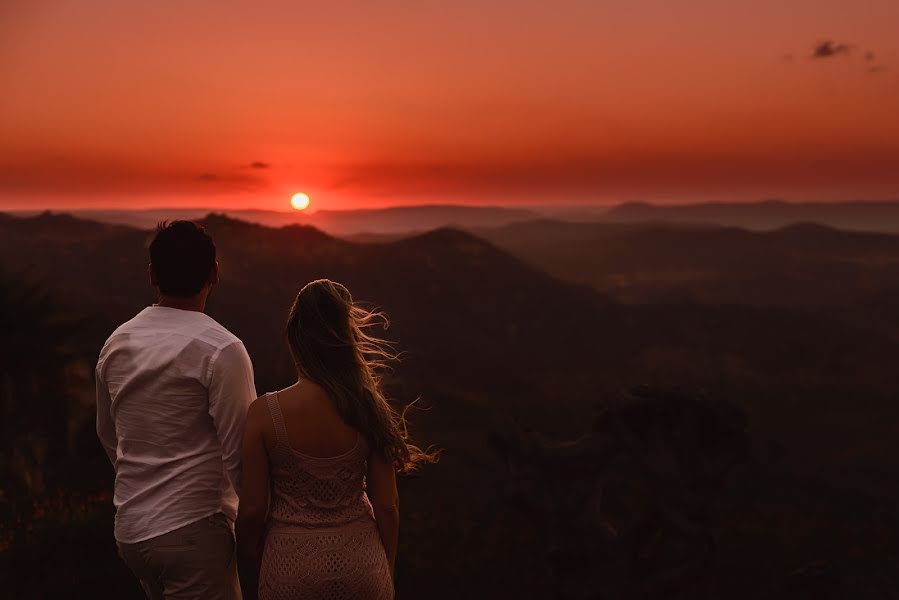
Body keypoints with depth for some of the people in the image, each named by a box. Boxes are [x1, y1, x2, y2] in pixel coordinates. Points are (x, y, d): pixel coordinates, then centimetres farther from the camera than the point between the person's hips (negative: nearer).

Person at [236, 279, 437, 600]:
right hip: (359, 561, 2)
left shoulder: (265, 413, -15)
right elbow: (386, 504, -6)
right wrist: (387, 567, 10)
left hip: (292, 565, -1)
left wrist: (250, 555, 12)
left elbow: (253, 508, -9)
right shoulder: (366, 408, -11)